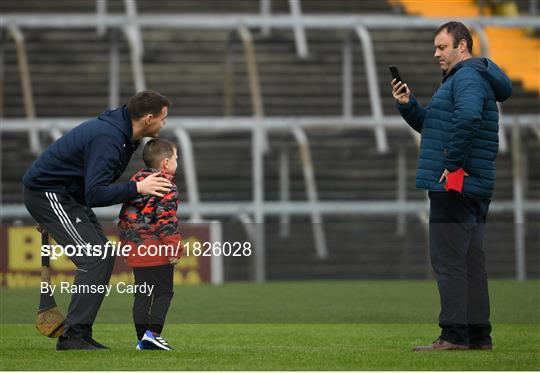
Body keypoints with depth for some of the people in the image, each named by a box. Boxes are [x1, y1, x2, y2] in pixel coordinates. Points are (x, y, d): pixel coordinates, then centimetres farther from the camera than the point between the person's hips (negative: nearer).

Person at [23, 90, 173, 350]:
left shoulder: (119, 130, 5)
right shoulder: (109, 139, -27)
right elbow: (95, 194, -33)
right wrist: (137, 188, -34)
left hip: (66, 194, 10)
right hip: (47, 194, -10)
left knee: (104, 258, 7)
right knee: (94, 258, -17)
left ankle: (79, 335, 9)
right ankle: (74, 336, -16)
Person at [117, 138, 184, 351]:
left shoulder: (136, 181, 13)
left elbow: (125, 215, 18)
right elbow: (166, 219, -17)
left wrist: (126, 243, 25)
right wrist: (174, 247, -16)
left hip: (136, 249, 7)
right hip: (157, 250, -7)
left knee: (142, 294, 11)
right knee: (163, 292, 1)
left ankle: (142, 337, 10)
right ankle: (153, 332, -10)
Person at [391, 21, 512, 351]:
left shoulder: (467, 77, -12)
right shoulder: (471, 77, 22)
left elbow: (468, 117, -33)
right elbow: (429, 125, 27)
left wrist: (453, 162, -25)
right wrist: (408, 104, 10)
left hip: (455, 186, -11)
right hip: (474, 188, 11)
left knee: (449, 261, -10)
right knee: (472, 261, 11)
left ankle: (455, 335, -11)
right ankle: (478, 334, 14)